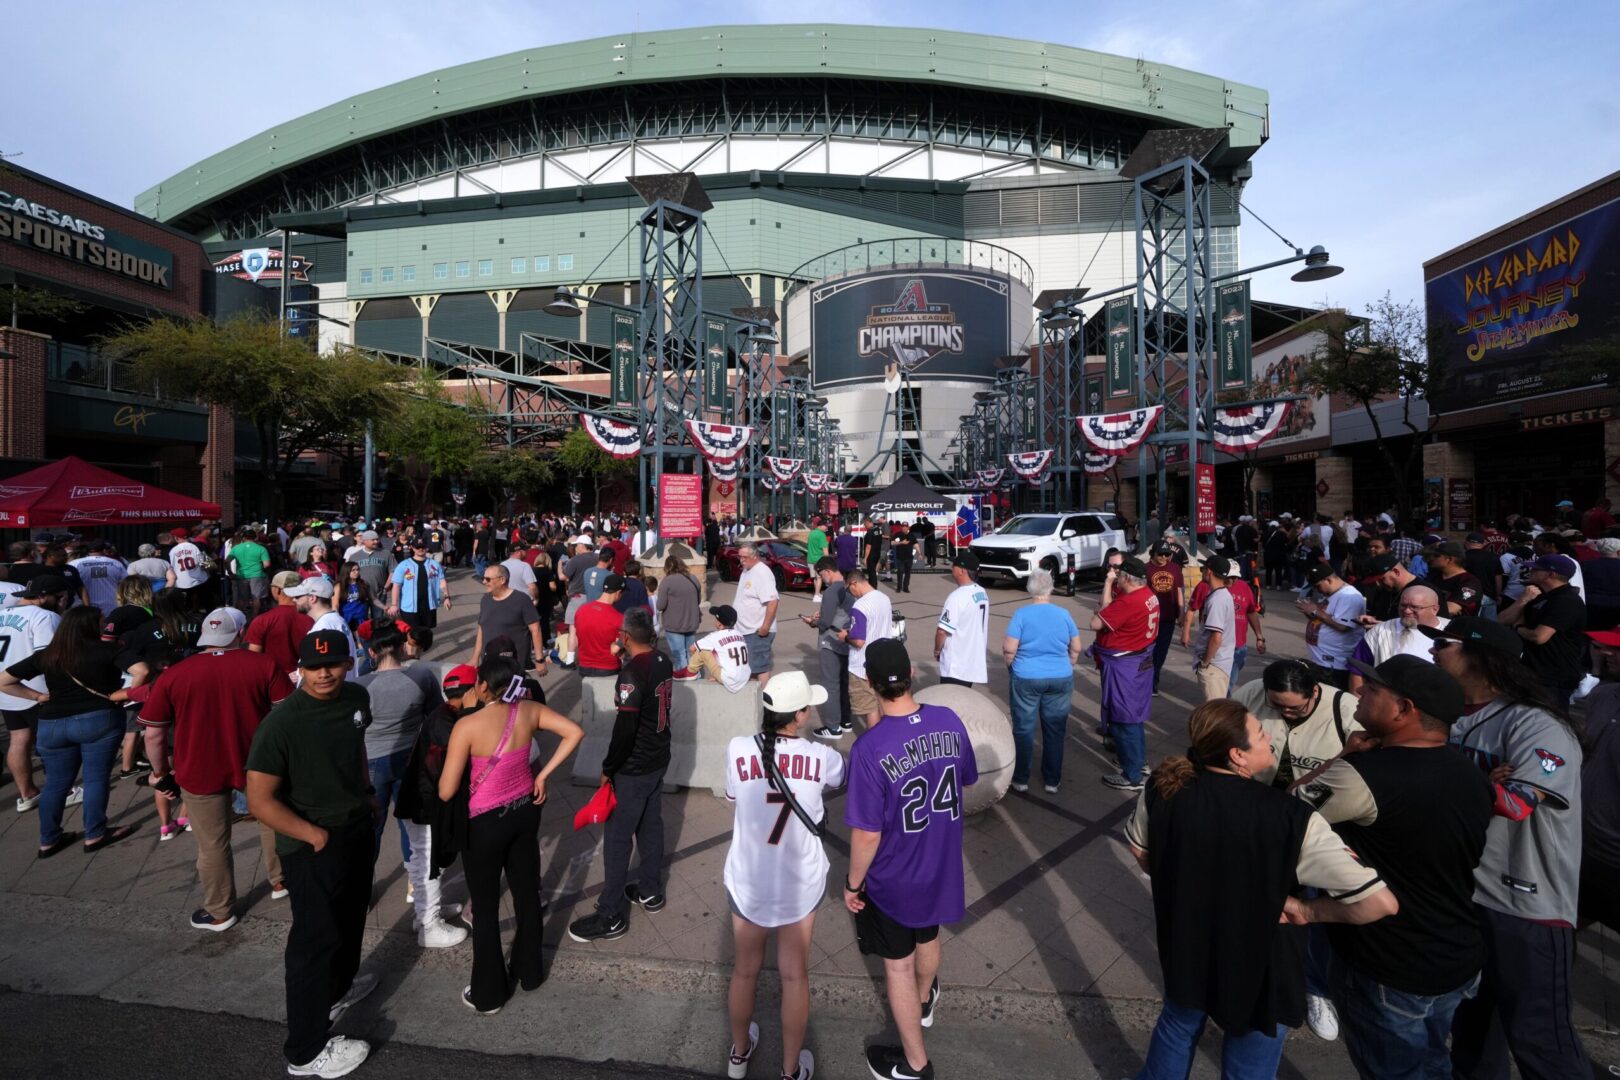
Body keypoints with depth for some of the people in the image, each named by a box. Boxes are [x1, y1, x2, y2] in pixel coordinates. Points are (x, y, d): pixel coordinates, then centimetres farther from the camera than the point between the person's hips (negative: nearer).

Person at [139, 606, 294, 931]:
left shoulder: (171, 675, -7)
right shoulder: (264, 665, -10)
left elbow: (153, 733, -3)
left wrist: (161, 773, 10)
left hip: (200, 772, 0)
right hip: (256, 764, 0)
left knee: (213, 844, 15)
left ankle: (219, 913, 32)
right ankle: (279, 881, 38)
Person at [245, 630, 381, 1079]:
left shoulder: (357, 697, -7)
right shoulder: (281, 723, -27)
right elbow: (259, 800, -24)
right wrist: (316, 836, -19)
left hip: (358, 828, 7)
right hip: (312, 848, -7)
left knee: (351, 916, 27)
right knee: (315, 938, 7)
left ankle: (341, 984, 52)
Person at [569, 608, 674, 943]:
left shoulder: (632, 673, -24)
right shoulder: (663, 662, -1)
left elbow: (625, 728, -25)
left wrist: (608, 768, -12)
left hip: (634, 768, -8)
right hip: (659, 759, 8)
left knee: (617, 837, 3)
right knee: (650, 826, 20)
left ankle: (611, 916, 13)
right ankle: (650, 892, 35)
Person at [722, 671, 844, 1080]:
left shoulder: (738, 749, -17)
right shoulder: (820, 757, -18)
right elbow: (846, 775, 7)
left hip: (747, 882, 1)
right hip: (800, 886, -1)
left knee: (745, 970, 24)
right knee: (795, 977, 19)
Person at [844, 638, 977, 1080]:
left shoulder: (870, 747, -32)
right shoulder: (949, 721, -16)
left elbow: (867, 833, -24)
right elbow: (968, 780, 2)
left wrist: (853, 882, -7)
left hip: (893, 879, -5)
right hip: (942, 866, 5)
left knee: (898, 965, 19)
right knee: (928, 938, 32)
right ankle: (924, 1002, 61)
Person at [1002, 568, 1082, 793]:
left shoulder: (1022, 614, -12)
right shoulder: (1064, 614, -2)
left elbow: (1008, 650, -13)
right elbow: (1076, 649, 7)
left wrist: (1013, 667, 6)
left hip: (1026, 679, -3)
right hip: (1060, 679, 3)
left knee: (1024, 729, 9)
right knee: (1055, 730, 14)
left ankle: (1021, 779, 18)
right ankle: (1052, 780, 24)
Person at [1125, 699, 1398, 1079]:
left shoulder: (1163, 787, -18)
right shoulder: (1291, 818, -30)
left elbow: (1139, 849, -1)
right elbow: (1380, 902, -31)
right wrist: (1308, 911, -16)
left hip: (1186, 948, 3)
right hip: (1259, 971, -3)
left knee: (1178, 1026, 33)